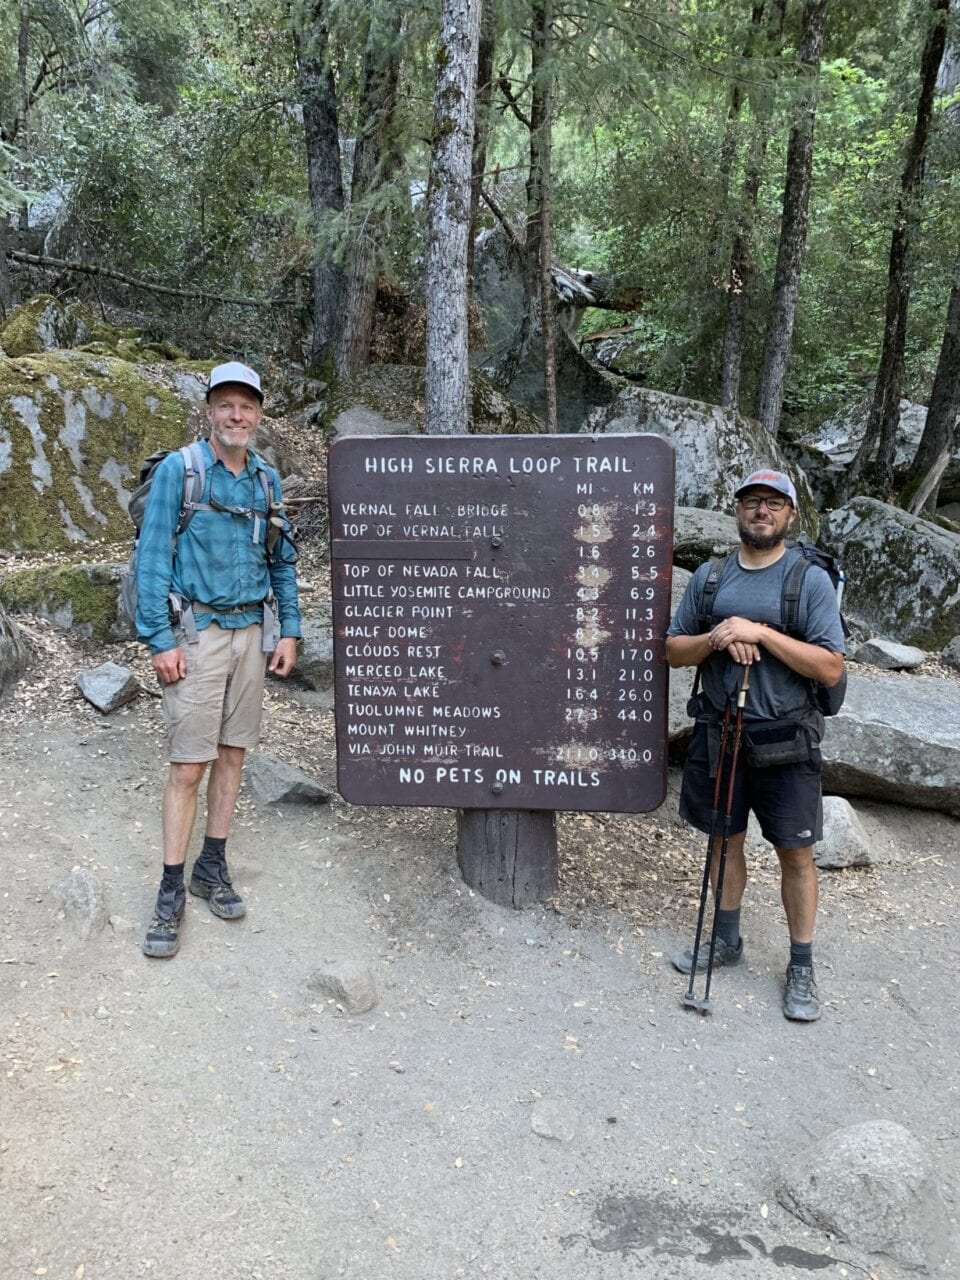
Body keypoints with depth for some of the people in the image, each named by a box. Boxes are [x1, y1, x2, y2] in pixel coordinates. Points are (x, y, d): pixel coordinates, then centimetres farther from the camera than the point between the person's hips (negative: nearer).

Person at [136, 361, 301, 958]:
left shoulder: (267, 479, 9)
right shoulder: (178, 471, -6)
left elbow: (283, 561, 14)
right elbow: (153, 557, -9)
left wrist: (290, 632, 8)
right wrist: (160, 640, -14)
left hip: (252, 633, 5)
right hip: (197, 633, -5)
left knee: (233, 753, 10)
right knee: (189, 766, -4)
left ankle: (214, 865, 24)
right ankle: (172, 892, 6)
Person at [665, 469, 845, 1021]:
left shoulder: (812, 580, -7)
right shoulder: (709, 577, 4)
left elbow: (830, 668, -14)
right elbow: (673, 651, 5)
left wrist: (760, 632, -22)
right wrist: (718, 640, -15)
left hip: (786, 742, -3)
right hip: (719, 732, 4)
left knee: (796, 853, 4)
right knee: (726, 839, 16)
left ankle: (802, 966, 20)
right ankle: (727, 942, 34)